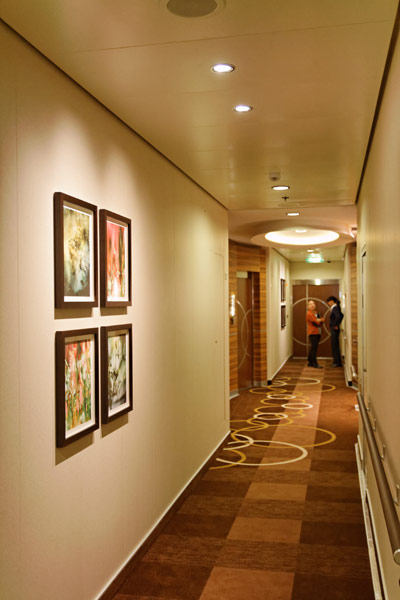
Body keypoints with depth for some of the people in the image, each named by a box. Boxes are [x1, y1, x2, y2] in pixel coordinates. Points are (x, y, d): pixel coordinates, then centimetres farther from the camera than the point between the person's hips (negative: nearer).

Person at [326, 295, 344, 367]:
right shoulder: (334, 308, 14)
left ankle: (338, 362, -2)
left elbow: (338, 317, -32)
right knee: (334, 346, 13)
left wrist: (335, 325, -21)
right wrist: (338, 323, 22)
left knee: (335, 346, -5)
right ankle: (336, 361, 18)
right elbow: (341, 315, 29)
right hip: (333, 330, 10)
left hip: (335, 330, -10)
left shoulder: (335, 308, -15)